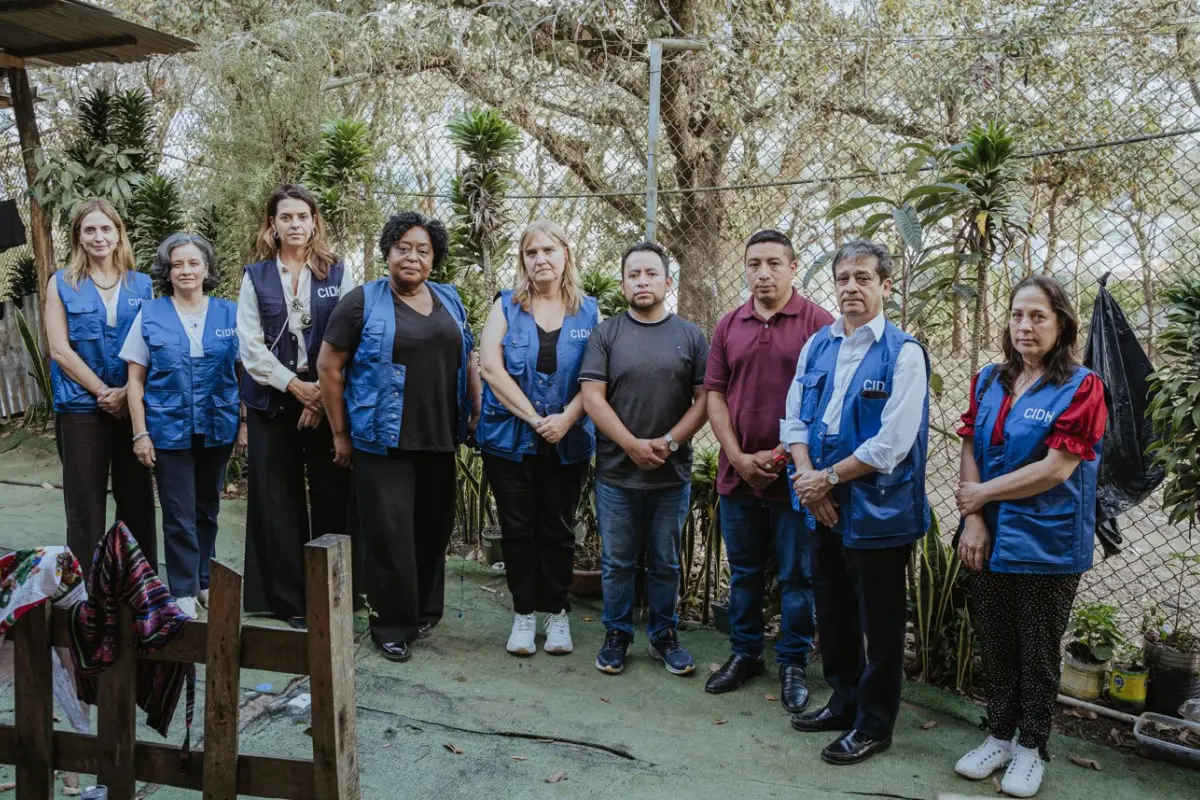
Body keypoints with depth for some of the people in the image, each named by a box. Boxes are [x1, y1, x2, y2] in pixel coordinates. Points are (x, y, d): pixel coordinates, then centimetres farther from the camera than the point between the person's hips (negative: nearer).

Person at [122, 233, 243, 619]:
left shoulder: (229, 313, 1)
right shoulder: (150, 315, -1)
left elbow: (243, 373, 4)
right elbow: (136, 379, 0)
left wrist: (246, 423, 0)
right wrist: (140, 433, -5)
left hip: (217, 428, 2)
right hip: (169, 430, -1)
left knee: (208, 509, 15)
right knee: (179, 515, 3)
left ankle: (206, 580, 31)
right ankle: (183, 591, 16)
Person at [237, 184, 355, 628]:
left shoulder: (338, 272, 6)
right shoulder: (256, 275, 8)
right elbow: (251, 344, 1)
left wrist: (324, 392, -11)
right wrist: (294, 385, -10)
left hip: (328, 399, -1)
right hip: (273, 399, 1)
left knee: (332, 496, 1)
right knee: (277, 499, 4)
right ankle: (287, 598, 14)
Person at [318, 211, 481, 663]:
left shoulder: (449, 301, 11)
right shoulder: (363, 301, -4)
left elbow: (466, 360, 19)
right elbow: (329, 367, -4)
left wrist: (477, 413, 11)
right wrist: (341, 433, -4)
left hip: (440, 441, 5)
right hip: (384, 440, -4)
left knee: (433, 529, 12)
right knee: (389, 533, -3)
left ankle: (425, 611, 29)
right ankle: (391, 625, 11)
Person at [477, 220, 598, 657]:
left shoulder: (589, 312, 3)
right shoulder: (506, 307, 1)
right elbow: (490, 366, -10)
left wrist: (566, 418, -17)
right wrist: (534, 418, -15)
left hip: (568, 441, 0)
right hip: (510, 438, 0)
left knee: (558, 529, 10)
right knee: (517, 529, 7)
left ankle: (556, 612, 25)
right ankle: (524, 612, 22)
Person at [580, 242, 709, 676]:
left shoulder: (691, 335, 3)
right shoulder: (606, 334, 1)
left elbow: (704, 398, 0)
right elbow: (592, 397, -6)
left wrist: (668, 442, -12)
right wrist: (633, 445, -14)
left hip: (672, 474, 1)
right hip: (616, 472, 0)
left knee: (665, 562, 13)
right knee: (617, 562, 10)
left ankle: (664, 636, 28)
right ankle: (616, 636, 26)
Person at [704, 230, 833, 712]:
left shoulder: (817, 323, -6)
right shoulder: (729, 326, 8)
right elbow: (715, 395, 6)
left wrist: (783, 454, -13)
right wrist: (739, 458, -5)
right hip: (738, 471, 4)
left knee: (796, 575, 8)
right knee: (744, 571, 16)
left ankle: (793, 663, 23)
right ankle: (744, 654, 31)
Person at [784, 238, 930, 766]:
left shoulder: (904, 353, -13)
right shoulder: (816, 346, 7)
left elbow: (892, 443, -20)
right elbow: (794, 420, 6)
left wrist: (826, 478, -15)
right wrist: (808, 478, -10)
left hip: (877, 510, -6)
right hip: (825, 508, 7)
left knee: (880, 624, 8)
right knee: (832, 613, 20)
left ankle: (873, 725, 25)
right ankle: (844, 702, 39)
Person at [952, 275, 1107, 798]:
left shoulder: (1081, 387, -9)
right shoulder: (988, 382, 6)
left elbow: (1057, 468, -17)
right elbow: (970, 453, 2)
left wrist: (983, 493, -12)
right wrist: (973, 520, -10)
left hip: (1047, 544, -4)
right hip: (989, 539, 4)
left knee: (1038, 650, 10)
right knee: (995, 643, 15)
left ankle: (1031, 747, 27)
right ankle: (999, 735, 31)